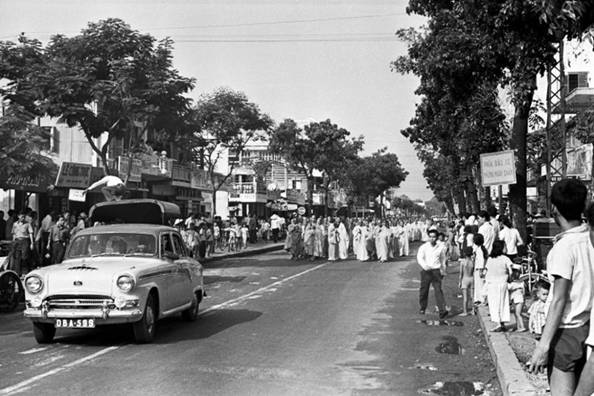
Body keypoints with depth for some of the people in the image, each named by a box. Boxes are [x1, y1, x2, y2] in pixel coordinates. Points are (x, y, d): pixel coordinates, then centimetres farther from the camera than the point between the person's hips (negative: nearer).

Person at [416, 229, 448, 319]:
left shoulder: (439, 248, 5)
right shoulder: (423, 247, -1)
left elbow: (442, 260, 19)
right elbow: (419, 258, -13)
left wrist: (443, 271, 24)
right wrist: (424, 265, -31)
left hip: (436, 271, 0)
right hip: (426, 271, 0)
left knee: (438, 290, -10)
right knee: (424, 290, 9)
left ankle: (442, 311, -17)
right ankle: (422, 308, 29)